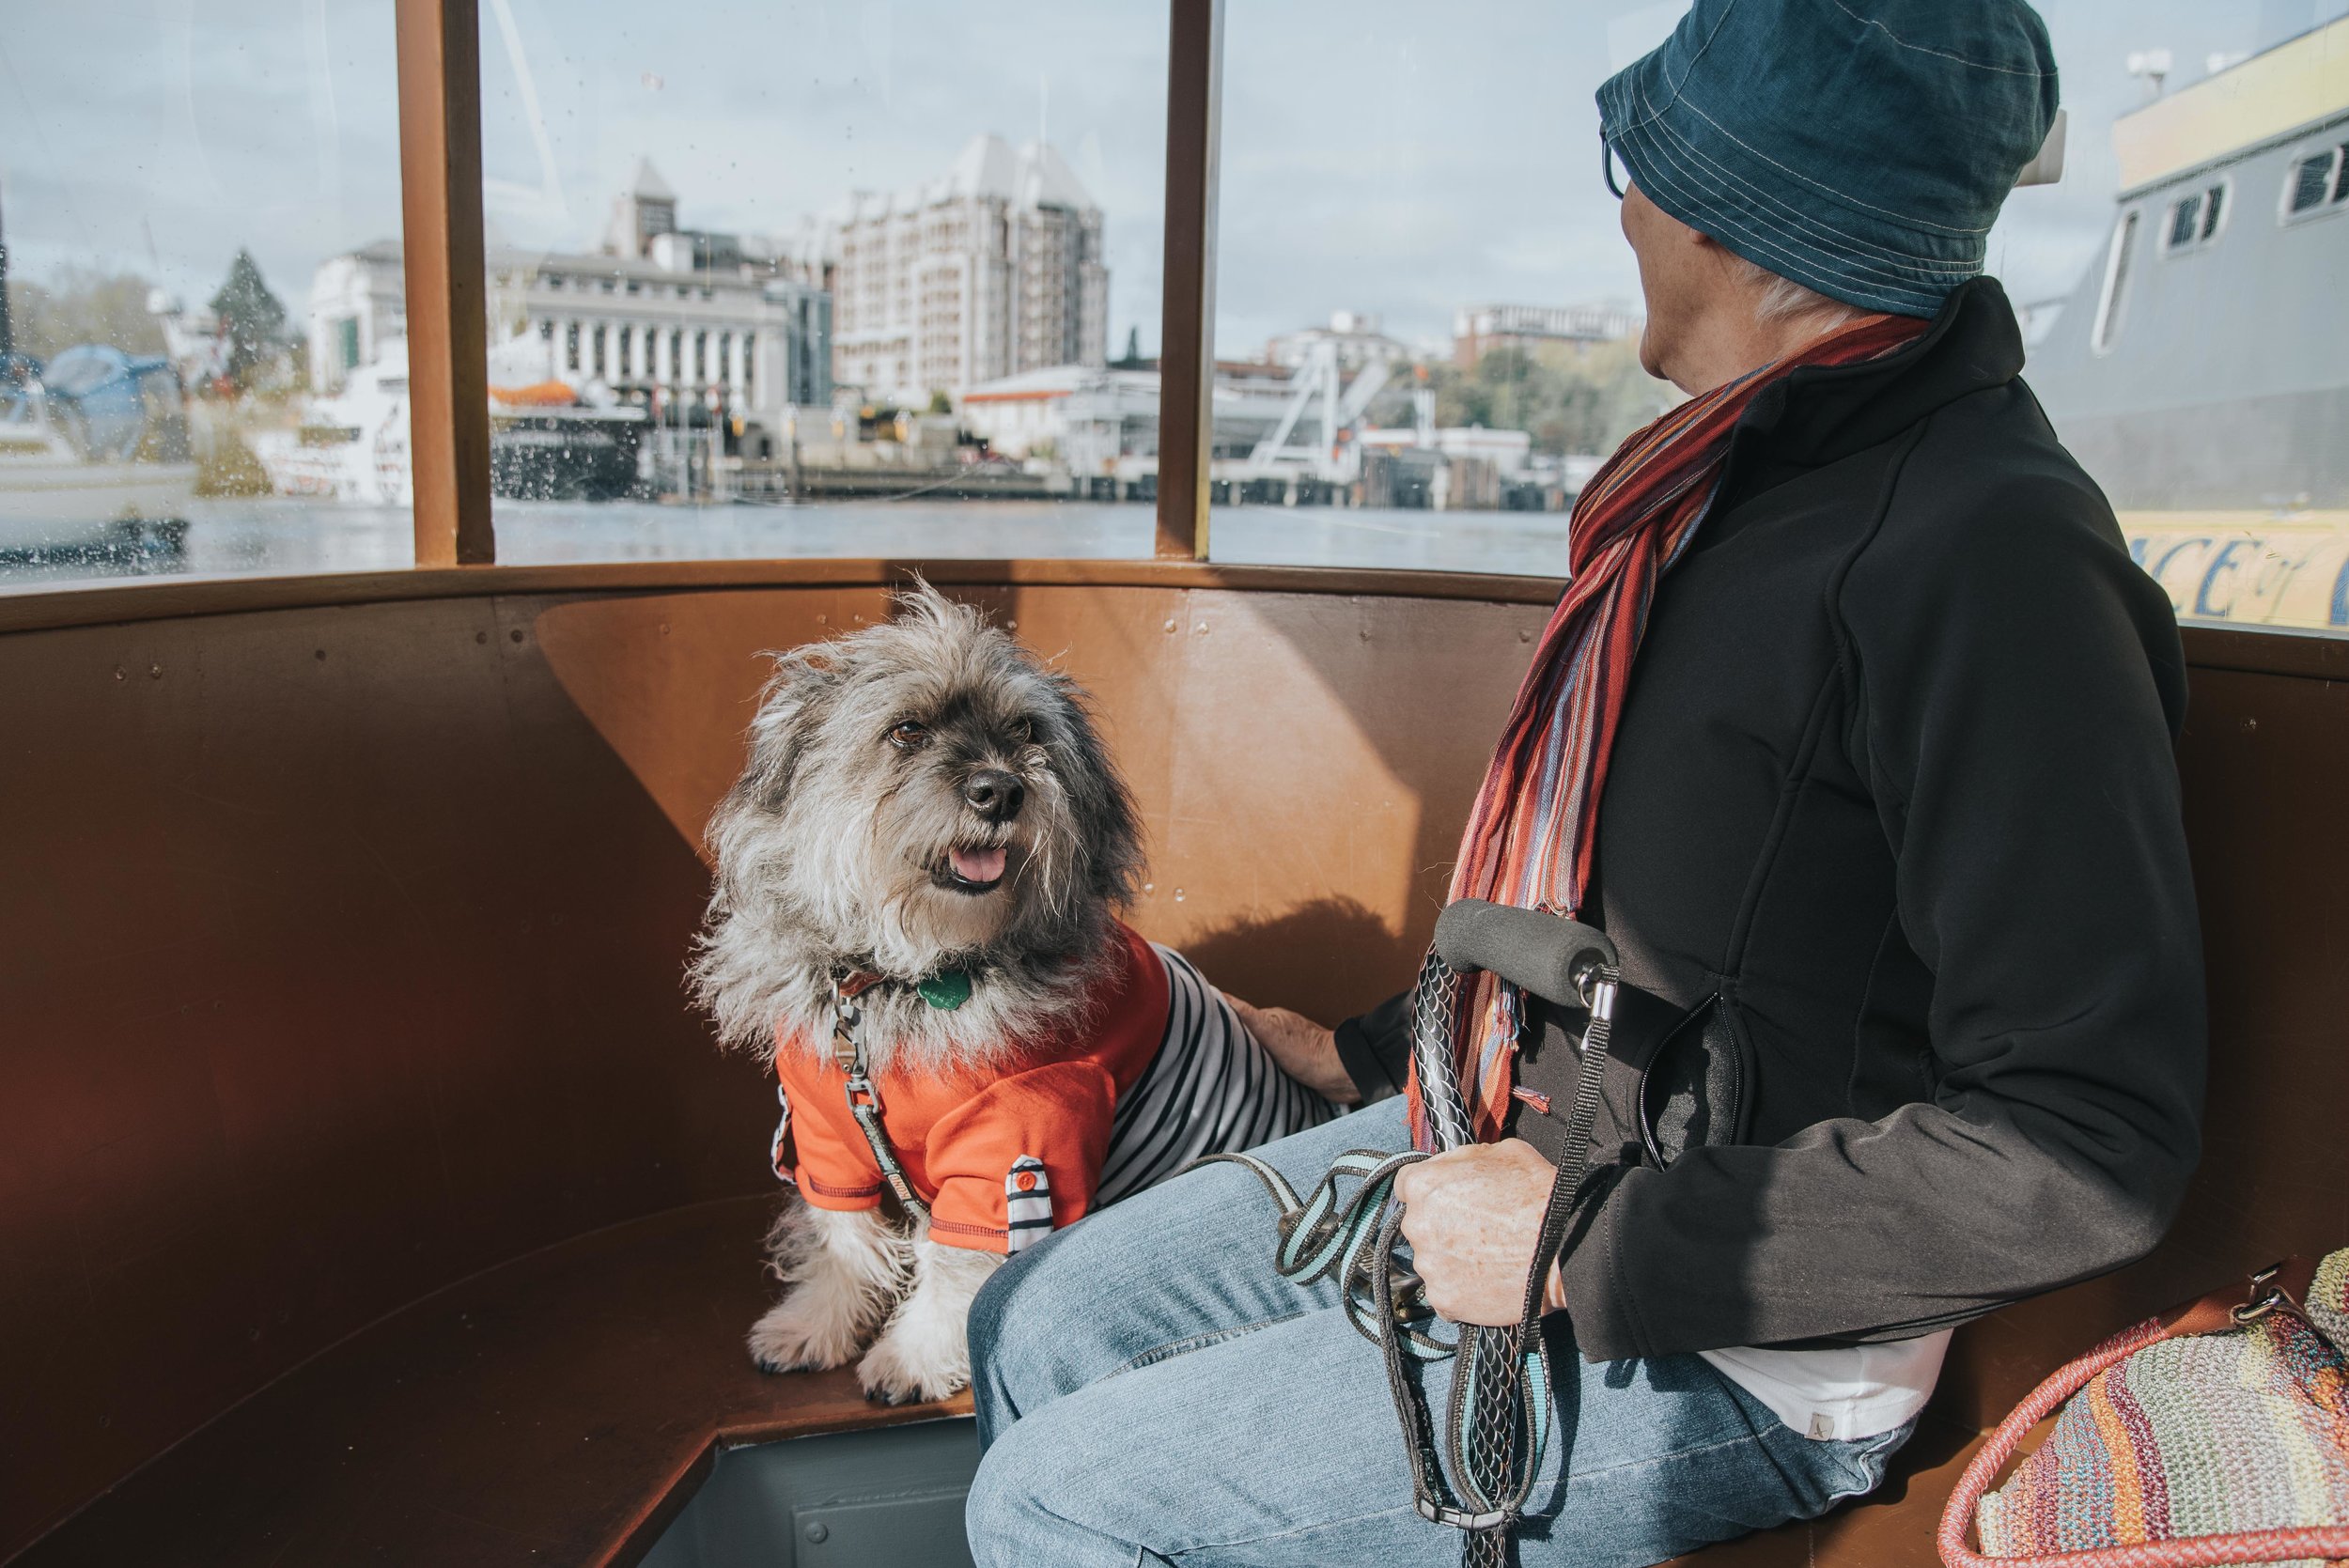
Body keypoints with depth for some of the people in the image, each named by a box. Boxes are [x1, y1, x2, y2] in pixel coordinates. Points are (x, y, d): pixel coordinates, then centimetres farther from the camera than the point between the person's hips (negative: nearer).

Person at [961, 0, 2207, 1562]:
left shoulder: (1987, 554, -24)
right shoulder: (1744, 476, 7)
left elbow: (2087, 1147, -28)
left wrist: (1591, 1251, -24)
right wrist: (1371, 1051, 24)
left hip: (1727, 1353, -8)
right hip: (1511, 1135, 9)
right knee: (1034, 1327, 8)